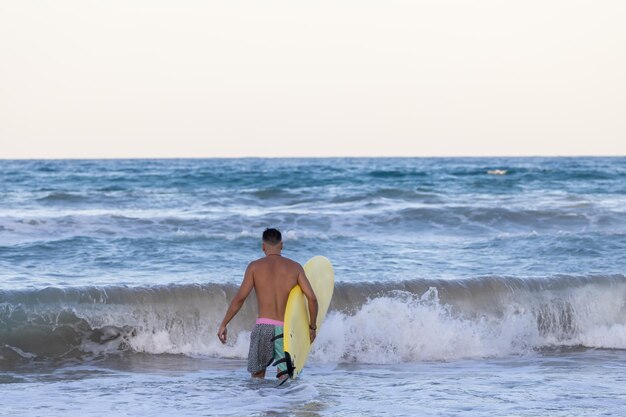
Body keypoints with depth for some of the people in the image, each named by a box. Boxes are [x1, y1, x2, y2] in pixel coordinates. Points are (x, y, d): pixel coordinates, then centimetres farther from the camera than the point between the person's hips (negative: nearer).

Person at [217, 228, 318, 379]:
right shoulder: (295, 267, 7)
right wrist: (312, 327, 13)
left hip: (263, 327, -1)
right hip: (286, 329, 1)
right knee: (284, 379, 6)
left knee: (257, 377, 12)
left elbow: (240, 298, -4)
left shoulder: (255, 266, 2)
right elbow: (312, 298, 1)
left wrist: (223, 324, 3)